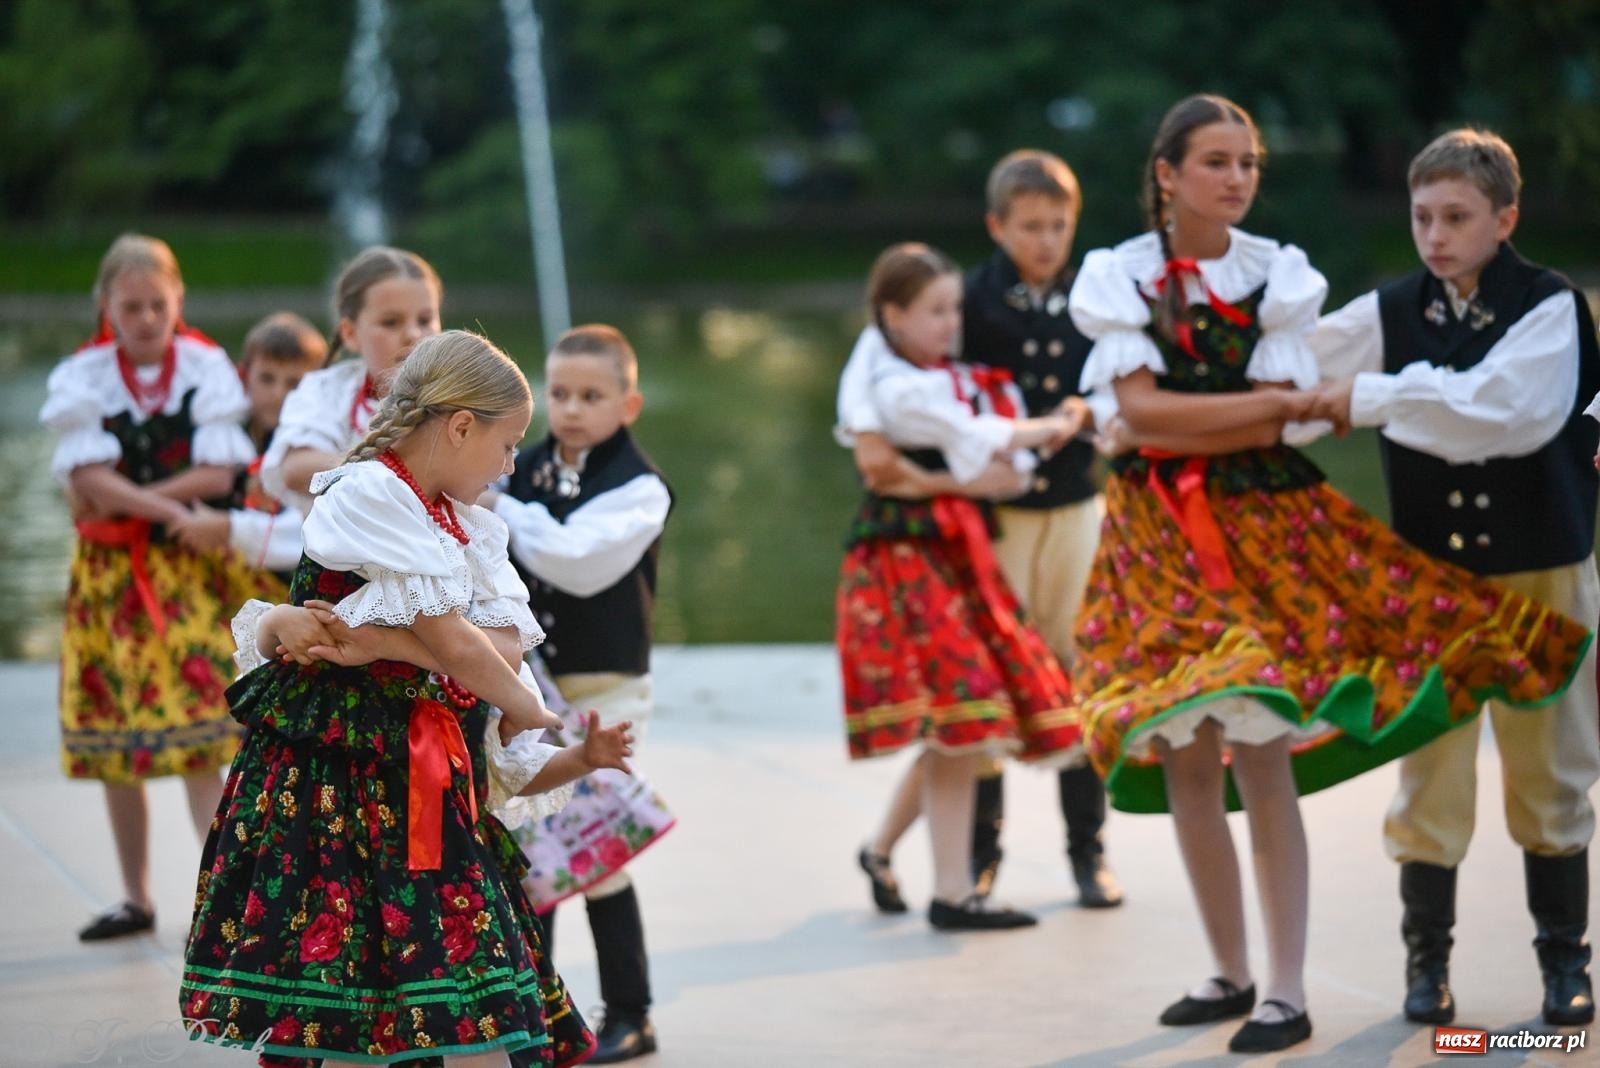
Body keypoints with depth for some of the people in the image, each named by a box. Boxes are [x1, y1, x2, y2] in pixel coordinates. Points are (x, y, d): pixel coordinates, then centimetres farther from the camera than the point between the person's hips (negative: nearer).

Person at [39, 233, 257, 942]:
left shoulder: (207, 368, -2)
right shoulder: (82, 378, 0)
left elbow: (218, 475, -10)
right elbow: (92, 480, -10)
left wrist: (124, 500, -13)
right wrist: (172, 507, -21)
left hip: (190, 566, -2)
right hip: (108, 571, 2)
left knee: (200, 722, -12)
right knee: (115, 738, 6)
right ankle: (136, 897, 17)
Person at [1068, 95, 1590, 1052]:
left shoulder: (1278, 274, 2)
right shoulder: (1120, 278, 2)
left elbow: (1258, 426, -6)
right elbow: (1138, 408, -10)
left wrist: (1173, 427, -10)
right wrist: (1282, 404, -9)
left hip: (1263, 523, -1)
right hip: (1160, 537, 1)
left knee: (1261, 758, -8)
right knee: (1184, 762, 3)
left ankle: (1287, 991, -3)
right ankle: (1231, 972, 16)